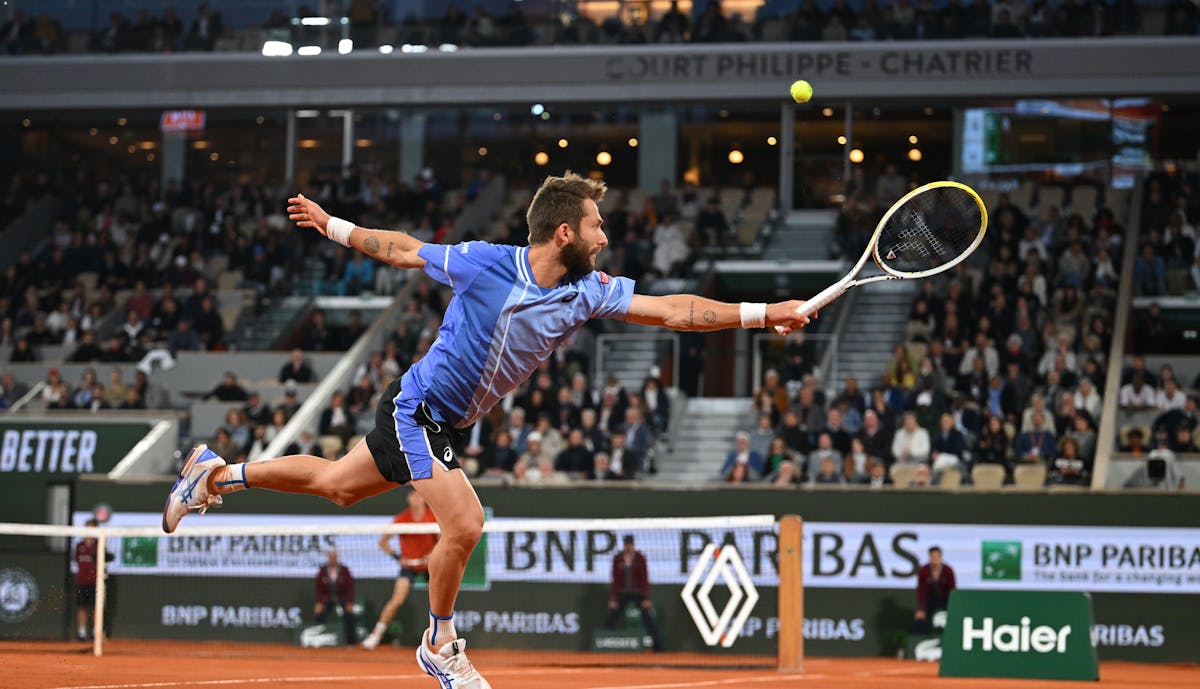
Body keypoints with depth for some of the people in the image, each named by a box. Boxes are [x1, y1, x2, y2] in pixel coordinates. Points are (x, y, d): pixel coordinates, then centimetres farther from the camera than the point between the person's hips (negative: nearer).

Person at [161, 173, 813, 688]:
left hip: (447, 425, 7)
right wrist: (331, 226, 1)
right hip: (416, 408, -7)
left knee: (337, 485, 20)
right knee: (464, 524, -14)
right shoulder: (484, 264, -22)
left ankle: (219, 472, 37)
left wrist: (763, 313, -20)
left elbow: (672, 310, -12)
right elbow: (402, 249, -7)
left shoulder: (589, 291, -9)